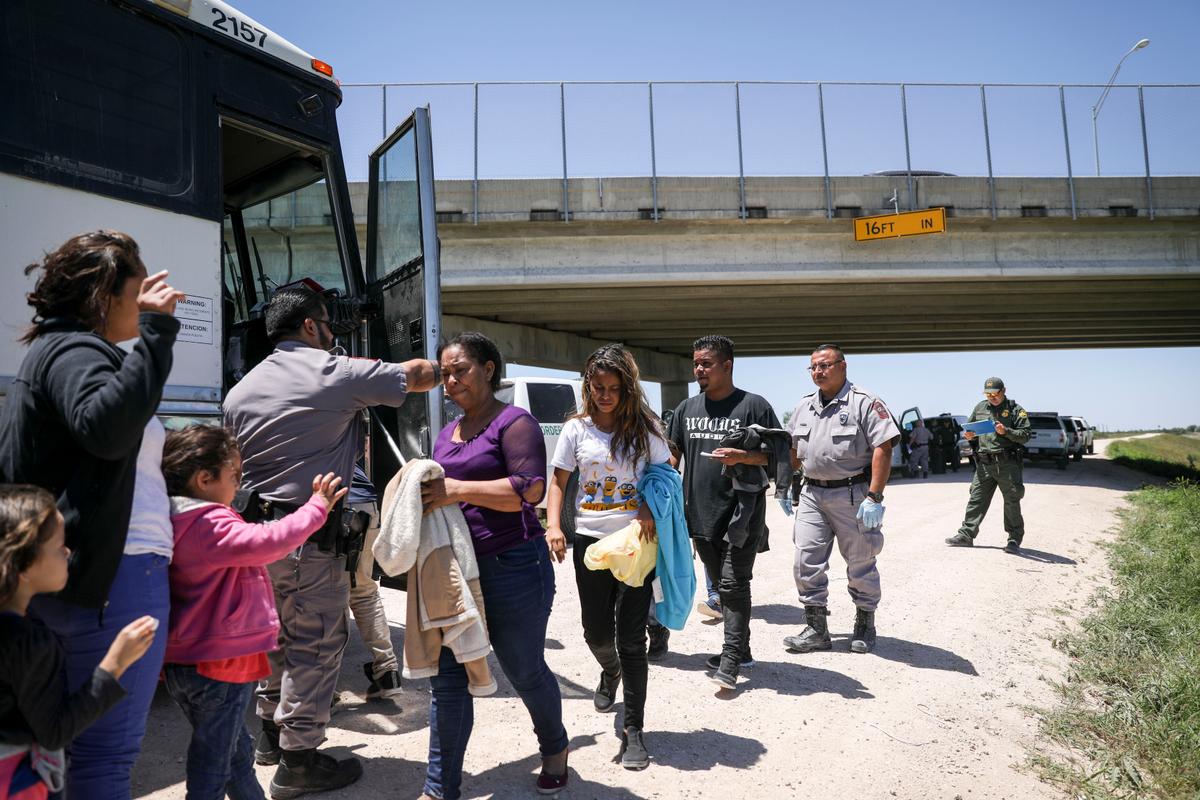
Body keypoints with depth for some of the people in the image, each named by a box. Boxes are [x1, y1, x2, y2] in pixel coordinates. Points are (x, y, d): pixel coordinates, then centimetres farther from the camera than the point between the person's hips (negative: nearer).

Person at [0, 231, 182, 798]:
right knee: (109, 750, -3)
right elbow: (107, 428, -31)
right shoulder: (73, 350, -11)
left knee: (98, 743, 20)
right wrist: (155, 332, -29)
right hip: (115, 572, -11)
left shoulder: (62, 351, 22)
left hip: (88, 569, 11)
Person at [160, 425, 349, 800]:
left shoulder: (176, 524, 7)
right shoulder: (212, 526, -25)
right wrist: (316, 508, -27)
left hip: (184, 663, 10)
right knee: (213, 763, 4)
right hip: (220, 664, -10)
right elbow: (267, 542, -36)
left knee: (238, 750, 23)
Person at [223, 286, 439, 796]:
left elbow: (234, 466, 17)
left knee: (278, 635, 22)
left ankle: (270, 734, 36)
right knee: (315, 645, 2)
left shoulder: (241, 390, 11)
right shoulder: (338, 374, -10)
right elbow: (423, 375, -2)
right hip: (311, 537, -8)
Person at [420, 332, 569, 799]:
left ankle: (555, 749, 39)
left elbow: (530, 488, -21)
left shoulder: (514, 421, -8)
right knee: (448, 678, 5)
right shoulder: (448, 434, 15)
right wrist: (424, 491, 2)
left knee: (525, 671, 11)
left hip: (512, 568, -6)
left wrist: (457, 489, -24)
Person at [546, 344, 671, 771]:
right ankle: (611, 672, 49)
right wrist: (553, 526, -10)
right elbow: (558, 482, 5)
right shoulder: (577, 429, 2)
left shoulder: (644, 426, -1)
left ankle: (633, 730, 10)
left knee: (631, 637, -2)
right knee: (596, 631, 12)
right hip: (591, 539, 2)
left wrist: (650, 510, -16)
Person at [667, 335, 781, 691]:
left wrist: (742, 456, -21)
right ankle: (740, 650, 28)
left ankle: (730, 662, -1)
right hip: (701, 514, 6)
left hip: (741, 515, -6)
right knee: (722, 586, 14)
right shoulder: (687, 408, 12)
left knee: (733, 586, -7)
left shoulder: (753, 405, -4)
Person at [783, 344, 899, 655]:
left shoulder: (865, 403, -8)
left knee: (860, 564, 8)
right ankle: (816, 629, 12)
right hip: (811, 494, 5)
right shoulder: (804, 407, 12)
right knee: (807, 562, 2)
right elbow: (791, 451, 20)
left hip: (853, 495, -5)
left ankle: (865, 625, 27)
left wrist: (874, 497, -21)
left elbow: (883, 449, -15)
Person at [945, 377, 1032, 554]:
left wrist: (1006, 432, -19)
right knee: (976, 499, 4)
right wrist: (969, 436, 3)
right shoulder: (980, 407, 14)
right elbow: (969, 428, 24)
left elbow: (1025, 435, -4)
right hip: (984, 463, 4)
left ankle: (1014, 540, 10)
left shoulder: (1015, 410, 1)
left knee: (1012, 503, 1)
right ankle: (966, 535, 8)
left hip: (1007, 464, -4)